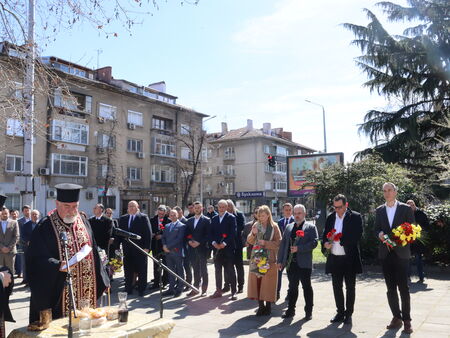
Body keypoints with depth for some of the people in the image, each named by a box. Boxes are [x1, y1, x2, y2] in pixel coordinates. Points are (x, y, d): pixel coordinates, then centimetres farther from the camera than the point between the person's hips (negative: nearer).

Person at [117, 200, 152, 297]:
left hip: (140, 249, -4)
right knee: (128, 270, 9)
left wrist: (147, 247, -12)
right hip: (127, 249, 4)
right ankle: (128, 289, 20)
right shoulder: (123, 219, 11)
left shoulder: (143, 217, -3)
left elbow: (148, 233, -7)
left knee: (141, 271, 5)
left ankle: (141, 289, 16)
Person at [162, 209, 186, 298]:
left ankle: (179, 289, 10)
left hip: (177, 252, -6)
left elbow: (179, 239, -13)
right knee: (171, 271, 10)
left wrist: (168, 247, -15)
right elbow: (163, 237, 15)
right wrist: (164, 246, -5)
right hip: (168, 252, 6)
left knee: (179, 271, 3)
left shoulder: (181, 226, -4)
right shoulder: (167, 226, 18)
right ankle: (171, 289, 16)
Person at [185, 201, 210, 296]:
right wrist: (189, 241, -5)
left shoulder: (206, 220, -2)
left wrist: (199, 242, -14)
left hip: (202, 248, -4)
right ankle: (196, 288, 16)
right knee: (195, 269, 10)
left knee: (203, 269, 2)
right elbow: (187, 234, 13)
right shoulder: (189, 220, 14)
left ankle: (204, 289, 9)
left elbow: (207, 235, -8)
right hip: (192, 248, 4)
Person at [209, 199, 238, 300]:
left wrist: (224, 243, -15)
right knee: (217, 270, 10)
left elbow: (233, 233, -10)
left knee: (230, 271, -3)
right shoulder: (214, 218, 14)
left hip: (228, 248, -5)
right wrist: (214, 243, -6)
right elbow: (211, 233, 11)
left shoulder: (231, 218, -2)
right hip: (217, 248, 5)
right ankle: (218, 291, 19)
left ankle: (233, 292, 3)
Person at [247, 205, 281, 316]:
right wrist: (253, 234, -11)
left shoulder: (274, 226, -3)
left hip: (269, 259, -3)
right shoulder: (256, 225, 8)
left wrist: (265, 243, -16)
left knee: (268, 282, -1)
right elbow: (250, 241, 9)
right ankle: (260, 306, 13)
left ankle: (268, 306, 12)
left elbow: (278, 242, -7)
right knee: (256, 281, 3)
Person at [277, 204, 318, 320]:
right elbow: (283, 244, 13)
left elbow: (314, 242, -12)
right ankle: (290, 310, 20)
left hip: (304, 263, -4)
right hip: (290, 263, 4)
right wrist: (280, 260, 8)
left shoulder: (311, 227, 0)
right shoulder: (288, 227, 15)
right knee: (292, 287, 11)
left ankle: (308, 311, 15)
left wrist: (298, 248, -20)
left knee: (307, 287, 5)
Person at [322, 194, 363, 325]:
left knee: (350, 287, 7)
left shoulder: (355, 217, -6)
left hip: (349, 258, -4)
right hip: (334, 258, 4)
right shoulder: (330, 217, 8)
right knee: (337, 287, 12)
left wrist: (340, 239, -22)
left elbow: (357, 236, -15)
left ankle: (348, 314, 19)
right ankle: (340, 312, 26)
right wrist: (325, 243, -11)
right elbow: (325, 234, 10)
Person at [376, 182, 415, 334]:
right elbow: (376, 229, 12)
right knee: (390, 288, 8)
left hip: (401, 252, -3)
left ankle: (406, 320, 8)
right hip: (385, 253, 3)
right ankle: (396, 317, 19)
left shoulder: (406, 209, 0)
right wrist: (380, 234, -10)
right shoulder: (379, 210, 10)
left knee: (403, 287, -3)